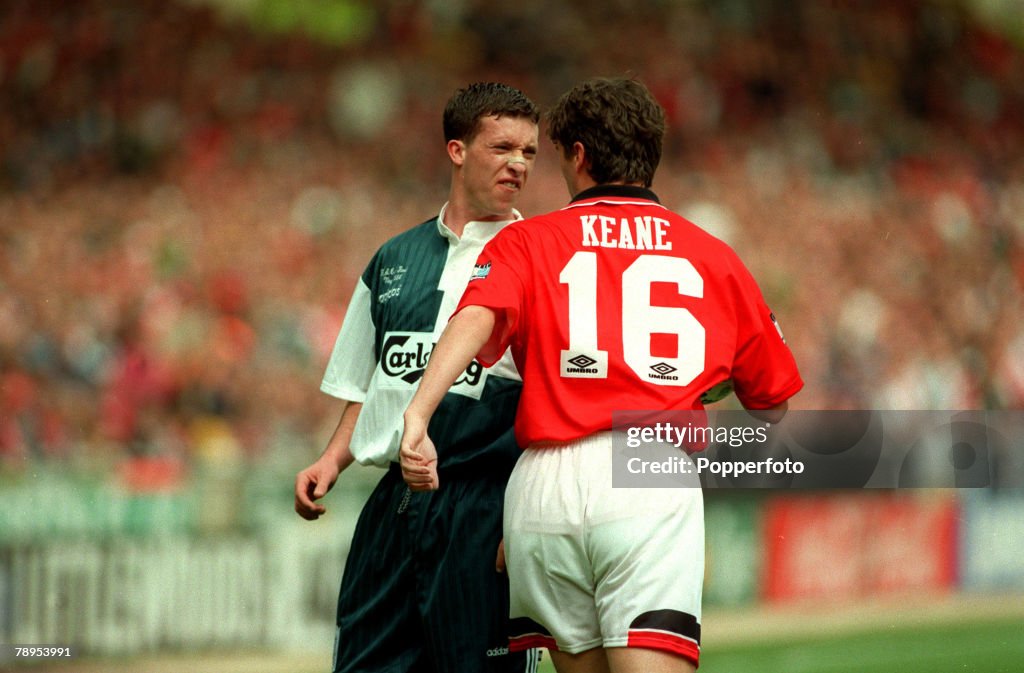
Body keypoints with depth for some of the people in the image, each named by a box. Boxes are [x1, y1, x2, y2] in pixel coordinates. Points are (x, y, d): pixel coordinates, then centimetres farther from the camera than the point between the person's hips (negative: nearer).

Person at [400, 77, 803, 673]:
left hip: (544, 488, 1)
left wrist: (417, 418, -19)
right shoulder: (715, 260, 19)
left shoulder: (526, 242, 15)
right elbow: (773, 405, 24)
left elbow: (475, 319, -7)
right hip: (656, 485, -1)